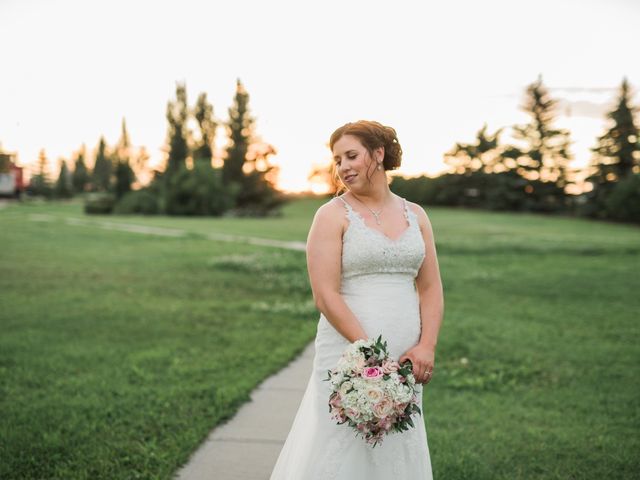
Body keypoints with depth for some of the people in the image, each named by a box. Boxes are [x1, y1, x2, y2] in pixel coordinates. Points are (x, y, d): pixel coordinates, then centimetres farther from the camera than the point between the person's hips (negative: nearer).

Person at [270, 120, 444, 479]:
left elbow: (431, 288, 10)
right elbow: (326, 296, -11)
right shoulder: (334, 215, -3)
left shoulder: (415, 215, 11)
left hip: (406, 361, 4)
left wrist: (426, 347, -5)